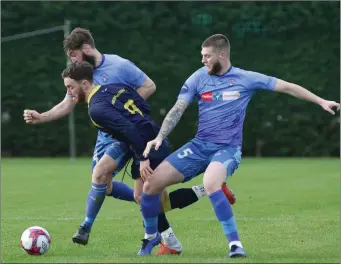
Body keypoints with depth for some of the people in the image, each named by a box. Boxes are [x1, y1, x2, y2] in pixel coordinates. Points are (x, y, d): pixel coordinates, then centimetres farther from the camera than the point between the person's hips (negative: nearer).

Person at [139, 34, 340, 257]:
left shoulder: (245, 79, -4)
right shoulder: (198, 78, 2)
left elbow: (287, 87, 1)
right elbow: (177, 111, 1)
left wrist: (321, 101, -2)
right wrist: (159, 138, -13)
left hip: (228, 148, -4)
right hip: (199, 146, 4)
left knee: (211, 183, -38)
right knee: (152, 183, -7)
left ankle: (235, 244, -29)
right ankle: (151, 236, 19)